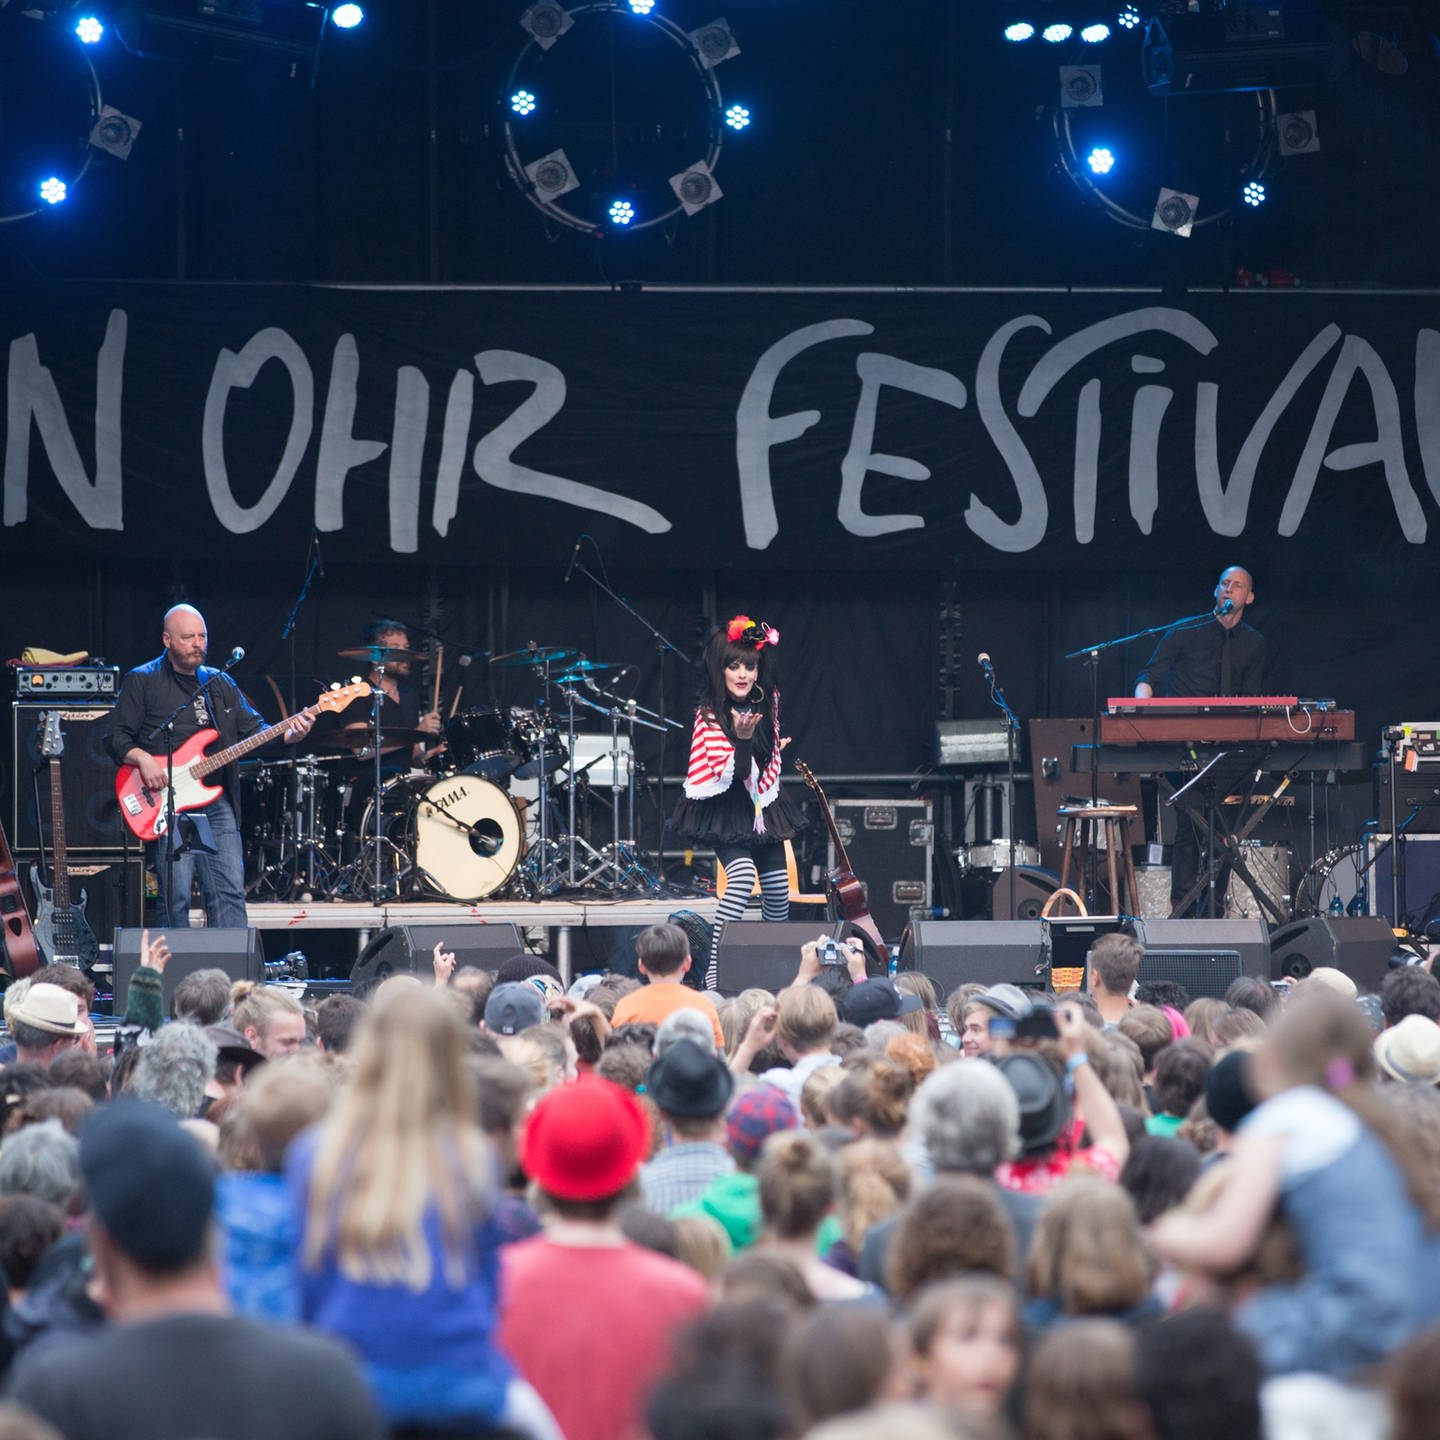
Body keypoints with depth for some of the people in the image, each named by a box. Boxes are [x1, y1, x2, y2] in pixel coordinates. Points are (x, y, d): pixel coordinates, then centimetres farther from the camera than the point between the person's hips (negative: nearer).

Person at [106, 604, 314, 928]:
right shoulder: (142, 682, 3)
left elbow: (254, 729, 15)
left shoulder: (220, 684, 18)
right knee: (175, 900, -7)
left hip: (217, 801, 5)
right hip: (167, 807, -5)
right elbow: (116, 737, 0)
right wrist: (142, 759, -18)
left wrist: (289, 734, -4)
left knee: (230, 894, -2)